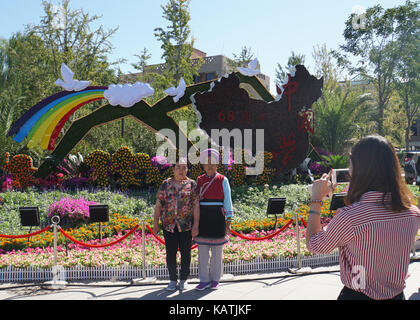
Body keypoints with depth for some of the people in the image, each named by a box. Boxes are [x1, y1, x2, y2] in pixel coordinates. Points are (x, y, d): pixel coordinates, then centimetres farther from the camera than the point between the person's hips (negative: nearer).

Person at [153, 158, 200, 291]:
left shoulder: (192, 184, 1)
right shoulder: (165, 184, 5)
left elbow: (196, 206, -4)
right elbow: (158, 205, 5)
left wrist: (196, 225, -9)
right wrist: (155, 224, 1)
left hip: (186, 225, -1)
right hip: (169, 225, 1)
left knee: (185, 252, 7)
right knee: (170, 253, 6)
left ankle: (183, 279, 23)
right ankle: (173, 280, 21)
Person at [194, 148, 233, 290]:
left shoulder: (223, 180, 0)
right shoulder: (199, 180, 8)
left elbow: (227, 201, 0)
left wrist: (228, 221, -4)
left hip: (217, 219, -2)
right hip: (202, 219, 2)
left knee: (217, 251, 6)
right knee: (202, 250, 4)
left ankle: (215, 279, 19)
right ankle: (204, 280, 14)